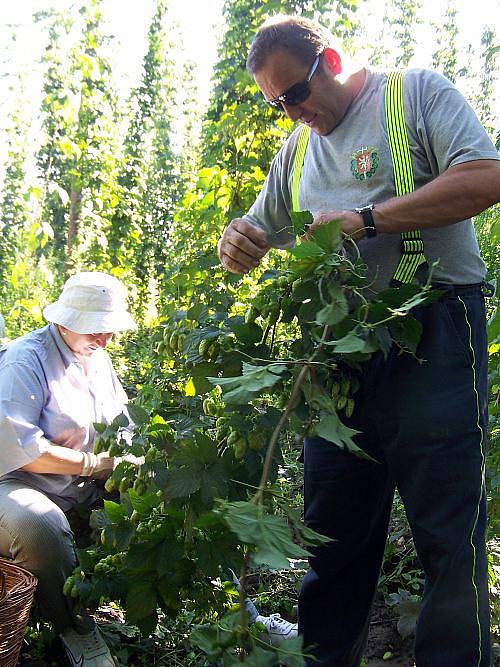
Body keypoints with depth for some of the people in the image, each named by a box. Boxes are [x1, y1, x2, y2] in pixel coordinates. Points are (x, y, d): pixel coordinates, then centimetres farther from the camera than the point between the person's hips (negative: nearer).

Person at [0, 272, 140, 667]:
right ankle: (77, 632, -19)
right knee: (38, 524, -39)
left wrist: (132, 455, -1)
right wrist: (94, 464, -21)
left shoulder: (98, 360, 11)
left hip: (87, 489, 8)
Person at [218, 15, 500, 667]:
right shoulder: (298, 149, 20)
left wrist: (365, 219, -15)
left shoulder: (417, 93, 3)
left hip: (430, 333, -5)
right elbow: (261, 235, 27)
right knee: (334, 524, 11)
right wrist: (237, 244, 1)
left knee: (447, 527, -2)